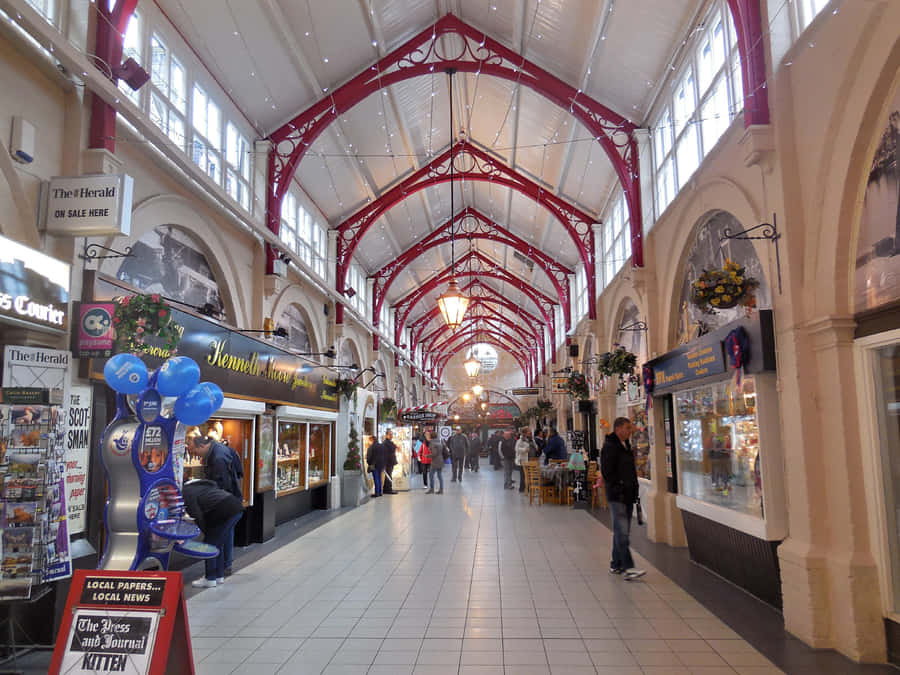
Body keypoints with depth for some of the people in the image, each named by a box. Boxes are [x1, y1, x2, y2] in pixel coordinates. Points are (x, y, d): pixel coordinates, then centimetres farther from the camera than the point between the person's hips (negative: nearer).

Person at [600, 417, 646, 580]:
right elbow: (606, 471, -17)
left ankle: (616, 564, 21)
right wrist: (618, 487, -16)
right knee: (621, 532, -10)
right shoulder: (609, 446, -13)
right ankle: (627, 567, -10)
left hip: (628, 495, 9)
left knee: (622, 531, 13)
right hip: (617, 495, -9)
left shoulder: (626, 445, 17)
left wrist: (633, 490, 15)